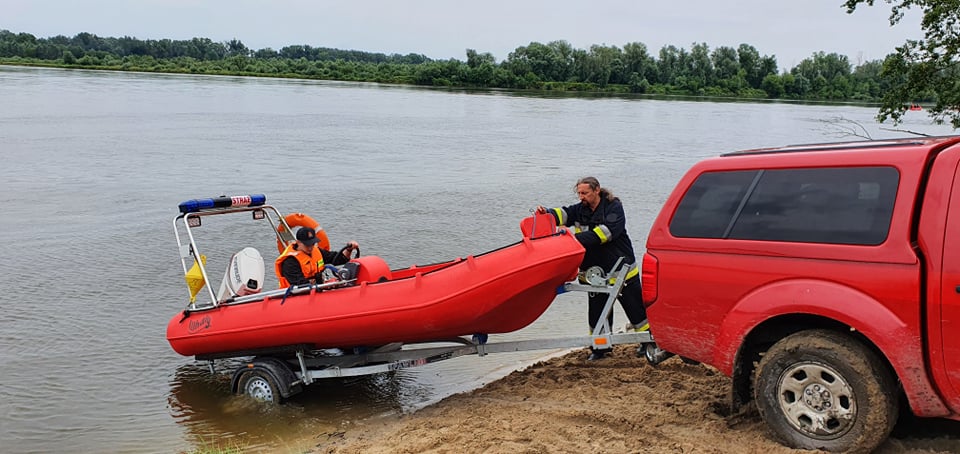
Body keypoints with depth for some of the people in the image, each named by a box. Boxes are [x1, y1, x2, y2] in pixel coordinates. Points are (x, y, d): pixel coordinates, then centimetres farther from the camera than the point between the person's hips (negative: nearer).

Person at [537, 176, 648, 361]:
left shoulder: (613, 207, -11)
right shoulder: (580, 210, 6)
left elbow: (608, 230, -26)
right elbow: (564, 214, -11)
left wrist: (579, 239, -33)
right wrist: (547, 213, -33)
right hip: (595, 272, 5)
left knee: (636, 308, 4)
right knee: (597, 310, 9)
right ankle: (600, 347, 24)